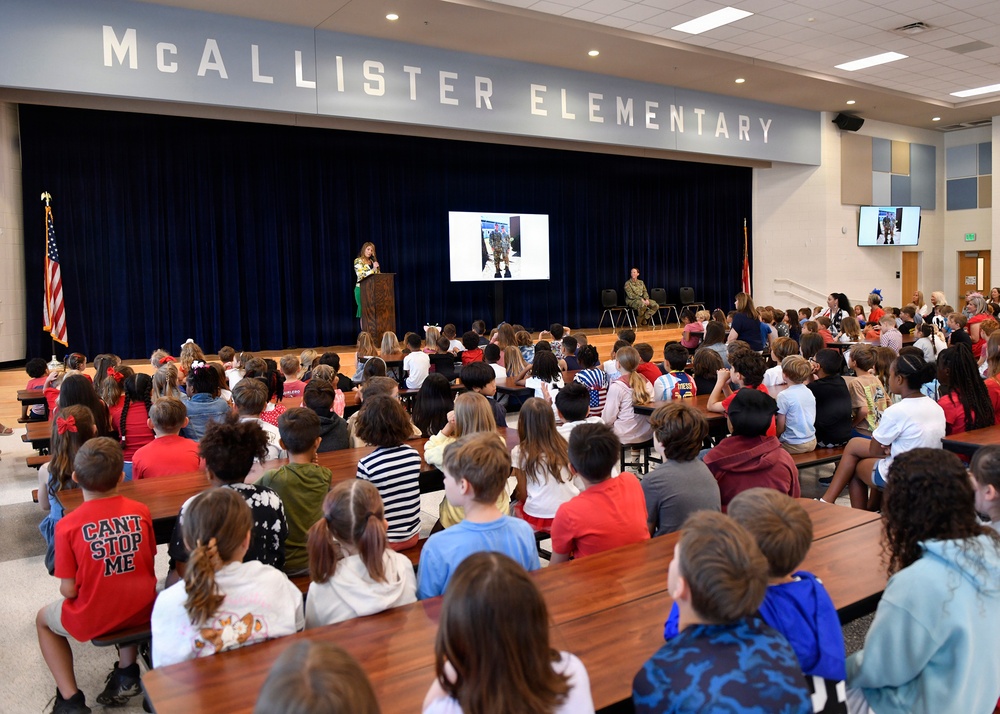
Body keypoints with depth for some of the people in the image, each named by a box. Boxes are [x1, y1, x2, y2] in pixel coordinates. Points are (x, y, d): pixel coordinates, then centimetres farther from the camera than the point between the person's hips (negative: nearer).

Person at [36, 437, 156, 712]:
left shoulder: (68, 525, -19)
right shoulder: (140, 511, -10)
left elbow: (68, 590, -14)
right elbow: (147, 561, 3)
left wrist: (68, 587, 9)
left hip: (92, 619, -3)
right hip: (143, 610, 3)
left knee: (43, 619, 30)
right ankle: (127, 673, 26)